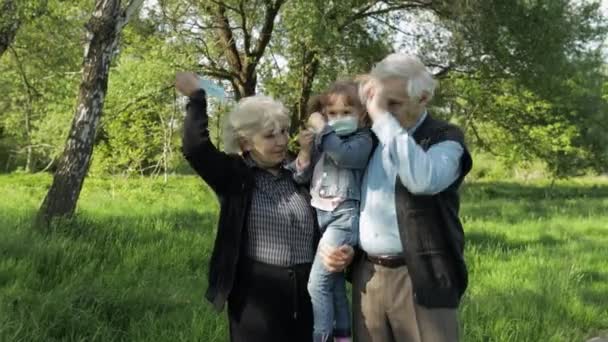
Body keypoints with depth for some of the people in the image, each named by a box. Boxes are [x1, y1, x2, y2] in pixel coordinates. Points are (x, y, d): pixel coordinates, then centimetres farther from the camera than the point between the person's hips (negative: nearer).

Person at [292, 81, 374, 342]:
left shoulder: (362, 140, -4)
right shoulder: (321, 142, 14)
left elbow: (343, 155, -26)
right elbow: (301, 178, 11)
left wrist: (322, 129, -17)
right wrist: (305, 151, -5)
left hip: (343, 215, -7)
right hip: (318, 213, 7)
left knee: (317, 282, -11)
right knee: (333, 280, 14)